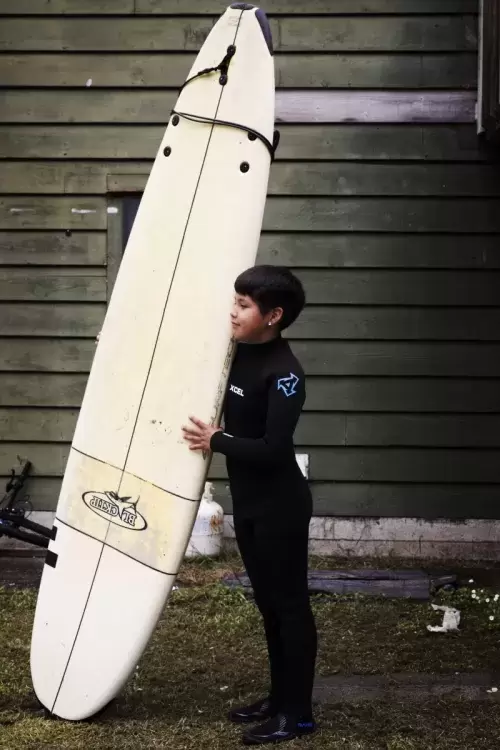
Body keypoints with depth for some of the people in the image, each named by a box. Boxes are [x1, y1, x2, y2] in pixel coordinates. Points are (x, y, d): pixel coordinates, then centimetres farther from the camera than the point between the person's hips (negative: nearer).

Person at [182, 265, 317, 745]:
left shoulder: (284, 373, -20)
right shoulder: (239, 354, 5)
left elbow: (272, 449, -25)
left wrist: (215, 441, -14)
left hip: (280, 506, -9)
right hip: (247, 502, 9)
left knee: (289, 604, 2)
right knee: (267, 602, 17)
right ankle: (280, 697, 30)